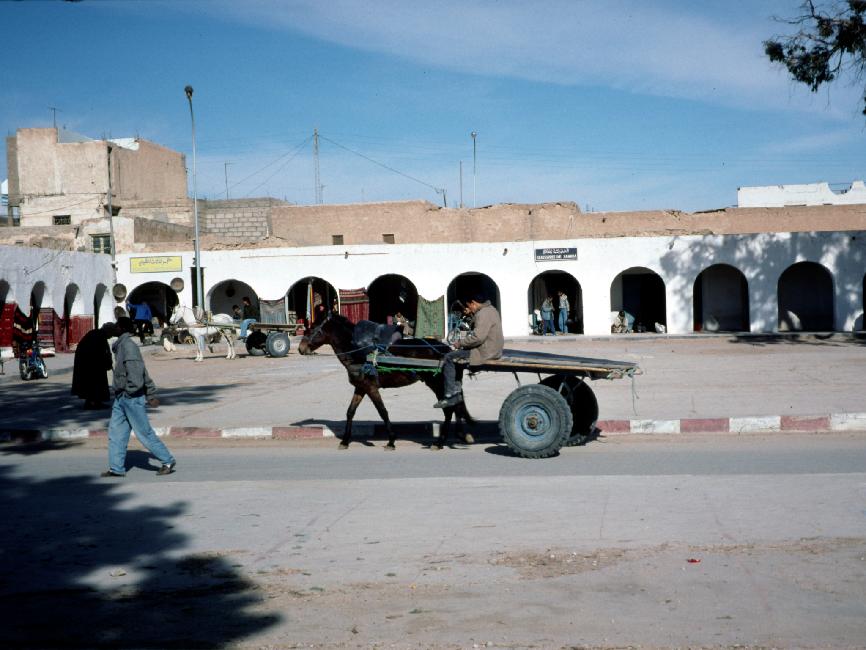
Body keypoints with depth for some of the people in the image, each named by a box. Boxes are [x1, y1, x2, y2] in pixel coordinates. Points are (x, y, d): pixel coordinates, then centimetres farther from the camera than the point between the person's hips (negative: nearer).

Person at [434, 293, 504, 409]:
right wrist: (472, 314, 17)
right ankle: (456, 391, 16)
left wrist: (460, 343, -15)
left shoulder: (483, 314, -20)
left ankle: (450, 395, -6)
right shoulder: (491, 309, 14)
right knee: (455, 355, 20)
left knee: (448, 358, -6)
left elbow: (478, 337, -28)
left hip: (485, 353, -11)